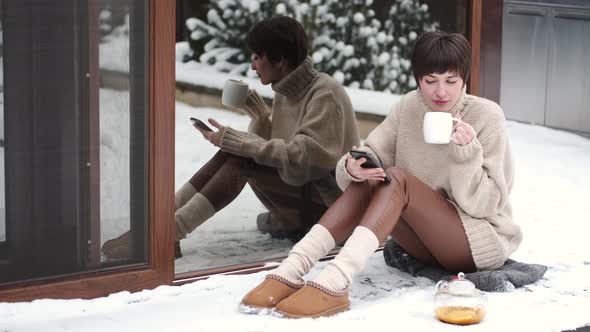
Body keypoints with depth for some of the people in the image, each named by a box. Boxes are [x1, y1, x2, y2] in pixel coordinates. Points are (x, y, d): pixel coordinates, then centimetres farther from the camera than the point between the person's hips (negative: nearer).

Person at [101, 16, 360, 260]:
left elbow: (300, 158, -26)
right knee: (234, 152, -9)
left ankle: (170, 233, -27)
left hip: (333, 202, -8)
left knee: (240, 158, -23)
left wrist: (233, 140, -25)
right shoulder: (287, 92, 8)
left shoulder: (325, 94, -17)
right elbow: (268, 143, 3)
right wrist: (255, 109, -12)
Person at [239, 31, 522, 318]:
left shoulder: (487, 116, -13)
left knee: (396, 179, -28)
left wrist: (466, 152, -30)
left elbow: (483, 205, -14)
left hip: (484, 239, -4)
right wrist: (353, 167, -31)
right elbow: (368, 157, -7)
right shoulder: (409, 107, -1)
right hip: (427, 240, 5)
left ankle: (335, 284, -47)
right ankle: (291, 273, -34)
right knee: (366, 180, -21)